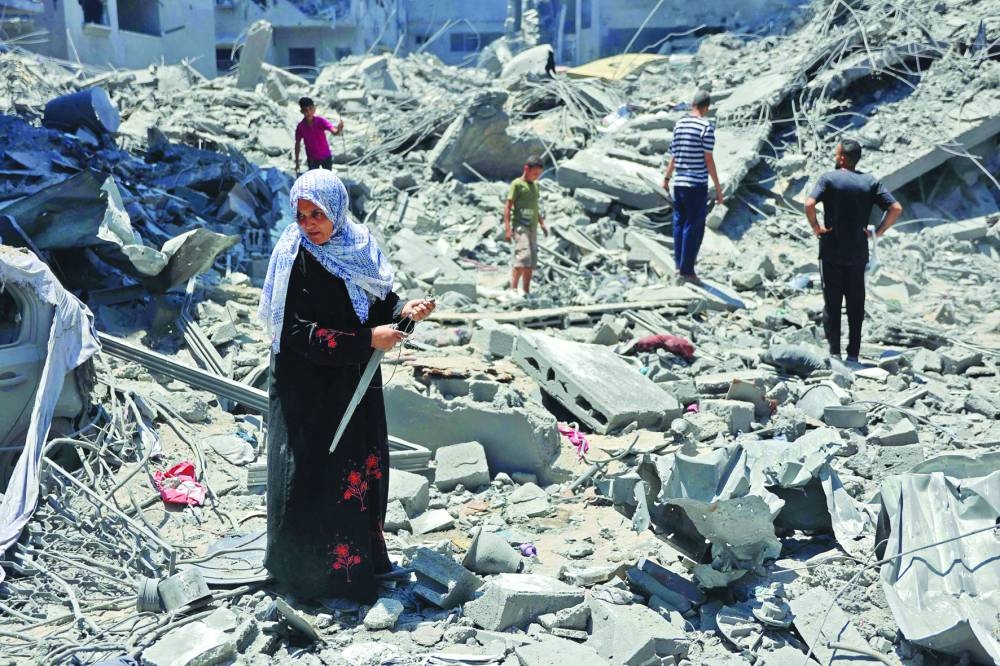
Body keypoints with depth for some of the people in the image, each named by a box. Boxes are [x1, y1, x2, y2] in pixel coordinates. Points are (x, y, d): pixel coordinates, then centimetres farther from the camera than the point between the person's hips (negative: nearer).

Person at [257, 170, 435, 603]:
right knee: (316, 473, 2)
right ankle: (311, 568, 20)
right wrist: (368, 340, -23)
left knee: (364, 466, 15)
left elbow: (377, 302, 11)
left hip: (356, 381, 6)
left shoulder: (358, 246, 0)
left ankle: (361, 554, 33)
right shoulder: (295, 259, -17)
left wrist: (403, 311, -11)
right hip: (310, 389, -6)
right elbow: (300, 333, -22)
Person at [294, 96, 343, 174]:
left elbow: (333, 130, -36)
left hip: (326, 157, 0)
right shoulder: (300, 127, -15)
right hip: (312, 159, 1)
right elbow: (297, 144, -2)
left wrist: (338, 129, -62)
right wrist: (297, 162, 1)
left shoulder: (321, 121, -20)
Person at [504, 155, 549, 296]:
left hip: (532, 227, 8)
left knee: (532, 262, 6)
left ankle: (526, 292, 10)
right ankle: (513, 289, -18)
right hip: (520, 226, -8)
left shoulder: (535, 185, 17)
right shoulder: (517, 184, -6)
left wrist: (542, 223, 17)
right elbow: (508, 207, -9)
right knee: (523, 256, -21)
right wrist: (507, 228, -16)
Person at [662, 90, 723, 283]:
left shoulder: (679, 124, 8)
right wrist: (718, 187, -6)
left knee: (679, 224, 14)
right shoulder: (706, 127, -10)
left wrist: (667, 177, 27)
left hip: (678, 183, 6)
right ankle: (687, 269, 3)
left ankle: (679, 265, 20)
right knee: (694, 228, 0)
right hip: (697, 184, -6)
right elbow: (708, 159, -12)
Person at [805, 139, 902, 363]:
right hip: (858, 253, 3)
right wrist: (880, 231, 3)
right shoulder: (870, 181, 3)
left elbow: (809, 204, -23)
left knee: (832, 302, 6)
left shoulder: (829, 178, -6)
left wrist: (815, 227, -9)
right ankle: (853, 354, 13)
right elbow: (896, 208, -6)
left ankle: (834, 352, 5)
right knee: (856, 304, 11)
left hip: (831, 252, -3)